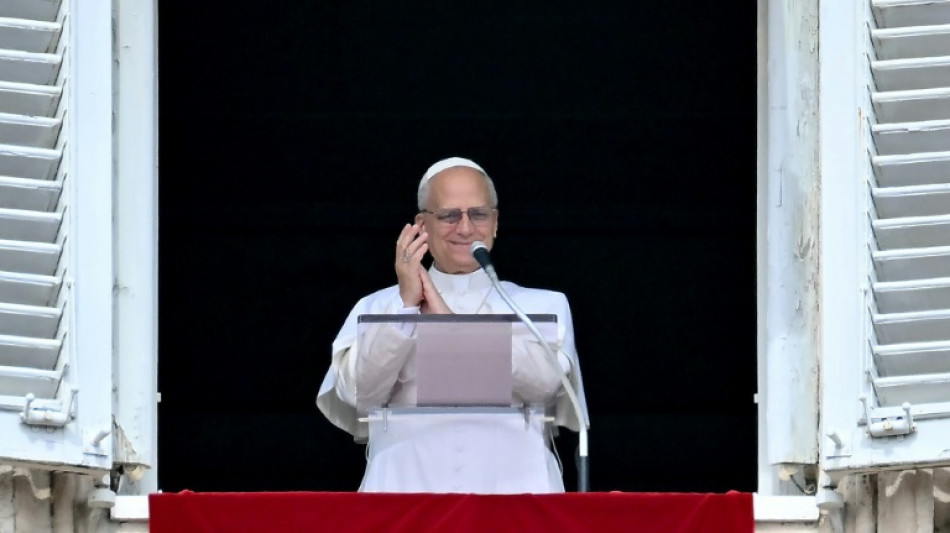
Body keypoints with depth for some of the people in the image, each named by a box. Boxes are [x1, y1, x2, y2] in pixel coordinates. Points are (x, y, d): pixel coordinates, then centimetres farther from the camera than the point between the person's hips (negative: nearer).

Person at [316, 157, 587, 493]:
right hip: (409, 482, 0)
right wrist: (406, 304, -1)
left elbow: (546, 382, -4)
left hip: (511, 481, 0)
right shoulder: (375, 308, 18)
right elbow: (358, 393, 2)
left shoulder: (545, 306, 16)